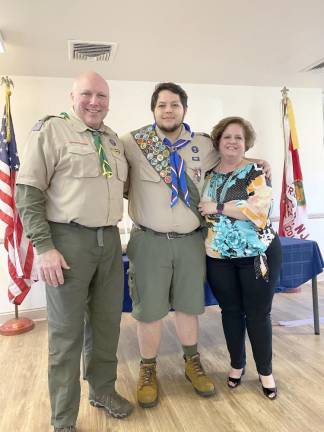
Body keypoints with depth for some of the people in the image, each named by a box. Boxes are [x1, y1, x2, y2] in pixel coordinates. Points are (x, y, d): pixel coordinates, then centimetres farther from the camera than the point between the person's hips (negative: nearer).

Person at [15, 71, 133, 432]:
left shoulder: (113, 140, 15)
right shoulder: (51, 129, -4)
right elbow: (28, 192, -10)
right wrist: (44, 247, -16)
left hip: (109, 240, 6)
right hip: (68, 240, -6)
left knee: (107, 321, 16)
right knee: (67, 332, 4)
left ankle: (102, 390, 39)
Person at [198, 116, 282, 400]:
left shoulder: (256, 172, -5)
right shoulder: (207, 174, 7)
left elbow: (260, 208, -21)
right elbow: (198, 208, 17)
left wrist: (218, 207, -19)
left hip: (257, 255, -3)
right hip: (219, 257, 3)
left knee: (258, 313, 7)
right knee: (231, 311, 14)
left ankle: (265, 371, 28)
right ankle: (237, 365, 35)